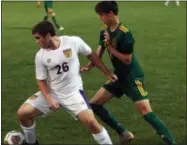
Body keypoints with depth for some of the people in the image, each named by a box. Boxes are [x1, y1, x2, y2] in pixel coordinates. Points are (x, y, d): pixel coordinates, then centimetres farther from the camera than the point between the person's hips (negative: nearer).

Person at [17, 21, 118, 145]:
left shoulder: (74, 42, -15)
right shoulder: (40, 56, -9)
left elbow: (91, 55, 2)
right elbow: (41, 80, 0)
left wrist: (107, 73, 4)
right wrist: (49, 99, -16)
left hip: (73, 92, -3)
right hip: (51, 93, 3)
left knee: (90, 121, -22)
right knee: (23, 113, -6)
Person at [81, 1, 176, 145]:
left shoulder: (124, 33, -22)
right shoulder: (105, 31, 2)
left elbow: (127, 59, -21)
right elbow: (98, 54, 5)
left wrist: (110, 47, -19)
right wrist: (88, 67, -12)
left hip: (133, 77, -8)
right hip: (119, 76, 9)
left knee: (146, 112, -18)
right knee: (94, 104, 8)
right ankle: (124, 133, 15)